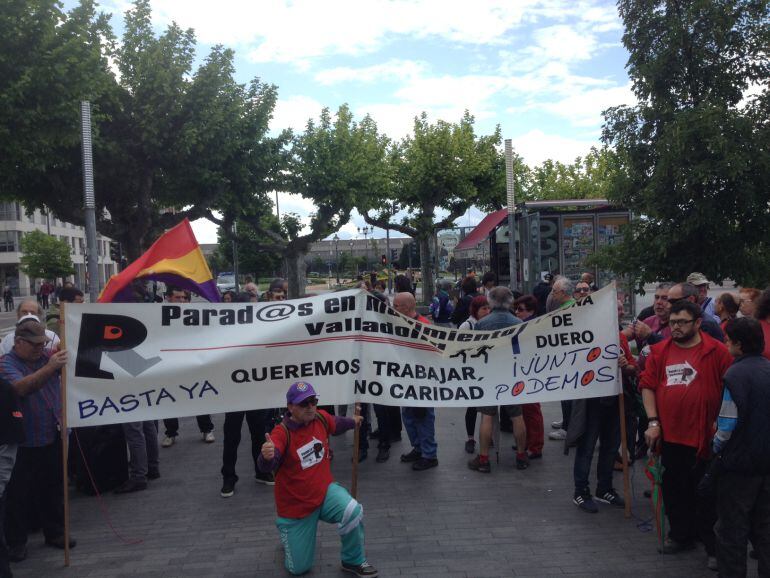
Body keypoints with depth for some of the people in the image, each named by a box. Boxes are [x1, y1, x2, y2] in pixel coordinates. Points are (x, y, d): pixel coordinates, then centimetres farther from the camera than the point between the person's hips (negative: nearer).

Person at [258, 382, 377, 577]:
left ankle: (354, 561, -2)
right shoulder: (281, 433, -24)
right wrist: (267, 457, -65)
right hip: (295, 506, -3)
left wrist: (353, 422, 38)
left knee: (353, 511, -29)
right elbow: (266, 467, -41)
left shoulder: (321, 418, -8)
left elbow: (336, 423, 18)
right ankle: (286, 528, 37)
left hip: (324, 492, 3)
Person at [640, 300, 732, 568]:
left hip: (704, 436, -4)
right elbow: (647, 385, 3)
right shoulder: (660, 351, 4)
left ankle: (714, 545, 21)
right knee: (674, 490, 16)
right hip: (670, 435, 4)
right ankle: (681, 535, 34)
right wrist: (653, 422, -4)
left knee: (705, 494, 6)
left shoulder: (717, 351, -6)